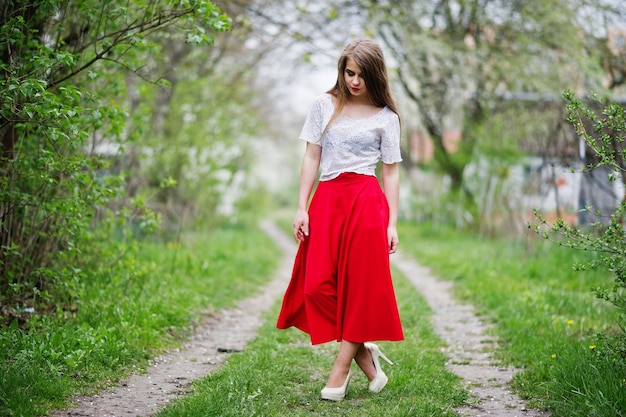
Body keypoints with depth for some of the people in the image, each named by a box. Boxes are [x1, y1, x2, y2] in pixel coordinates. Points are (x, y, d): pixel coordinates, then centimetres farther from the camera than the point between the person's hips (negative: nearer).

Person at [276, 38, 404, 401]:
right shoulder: (325, 105, 10)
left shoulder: (385, 117, 6)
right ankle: (364, 354, 9)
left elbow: (391, 171, 6)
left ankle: (341, 369, 5)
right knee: (318, 286, -7)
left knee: (360, 285, -4)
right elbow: (312, 158, 10)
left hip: (366, 203, -2)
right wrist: (302, 208, 2)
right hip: (327, 200, 2)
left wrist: (392, 224, -1)